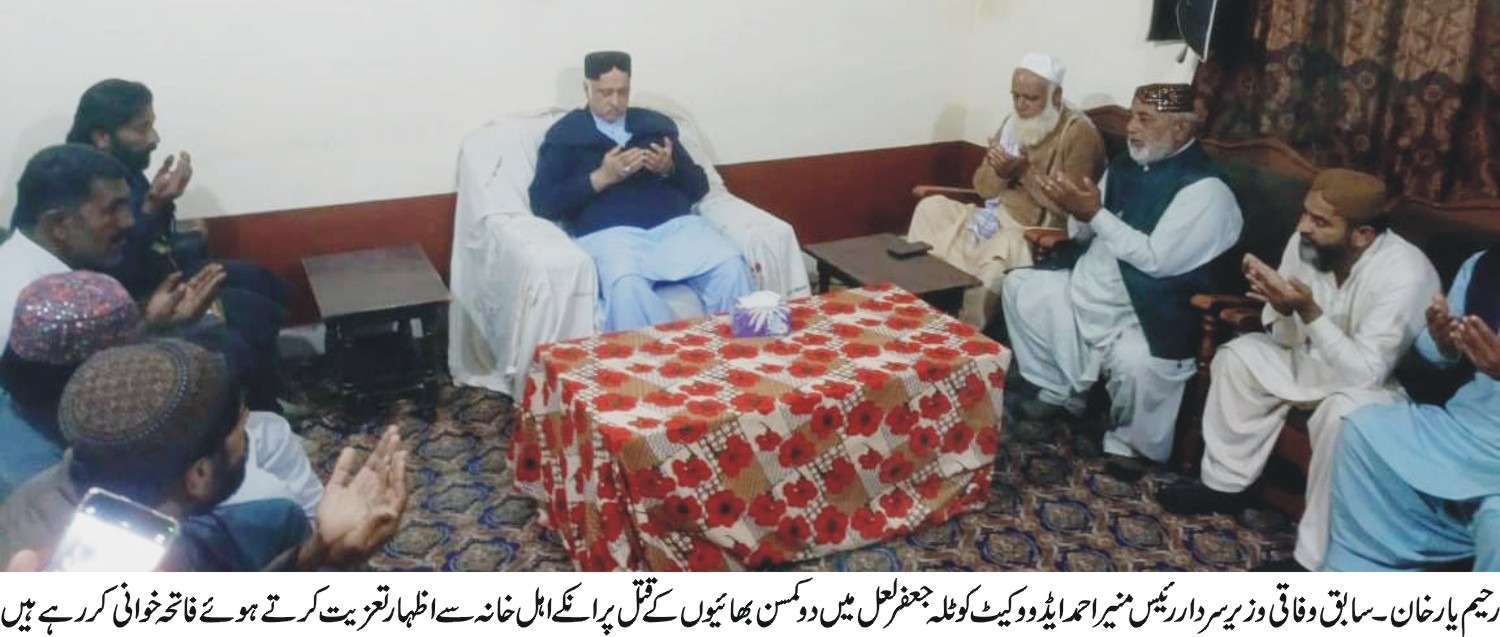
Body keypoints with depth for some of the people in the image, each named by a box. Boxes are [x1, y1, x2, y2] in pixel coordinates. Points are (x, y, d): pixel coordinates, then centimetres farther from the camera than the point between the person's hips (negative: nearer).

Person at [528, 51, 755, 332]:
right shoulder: (565, 134, 15)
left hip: (675, 224, 3)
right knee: (626, 285, -38)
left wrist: (670, 168, -1)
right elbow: (542, 202, 3)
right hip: (609, 232, -3)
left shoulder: (656, 123, 24)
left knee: (731, 266, -26)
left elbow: (699, 187, 21)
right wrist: (602, 177, -7)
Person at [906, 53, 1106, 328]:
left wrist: (1024, 171, -21)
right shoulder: (1014, 123, 10)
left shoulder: (1078, 132, -13)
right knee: (931, 208, -1)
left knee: (997, 254, -37)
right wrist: (1000, 172, -13)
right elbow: (984, 188, 10)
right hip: (999, 218, 8)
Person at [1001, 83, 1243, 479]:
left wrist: (1095, 214, -25)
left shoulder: (1205, 189, -17)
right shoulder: (1125, 166, 8)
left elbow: (1156, 260, -25)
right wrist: (1076, 210, -12)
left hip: (1139, 317, -9)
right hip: (1083, 293, 9)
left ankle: (1131, 445, -3)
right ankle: (1058, 391, 20)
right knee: (1019, 286, 9)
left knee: (1136, 362, -36)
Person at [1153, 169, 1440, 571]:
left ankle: (1314, 561, -26)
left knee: (1343, 411, -36)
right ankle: (1225, 485, 10)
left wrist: (1309, 312, -40)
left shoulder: (1403, 275, -31)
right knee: (1240, 354, -1)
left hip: (1392, 387, -8)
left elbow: (1366, 374, -34)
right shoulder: (1305, 244, -12)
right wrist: (1283, 309, -26)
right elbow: (1288, 341, -4)